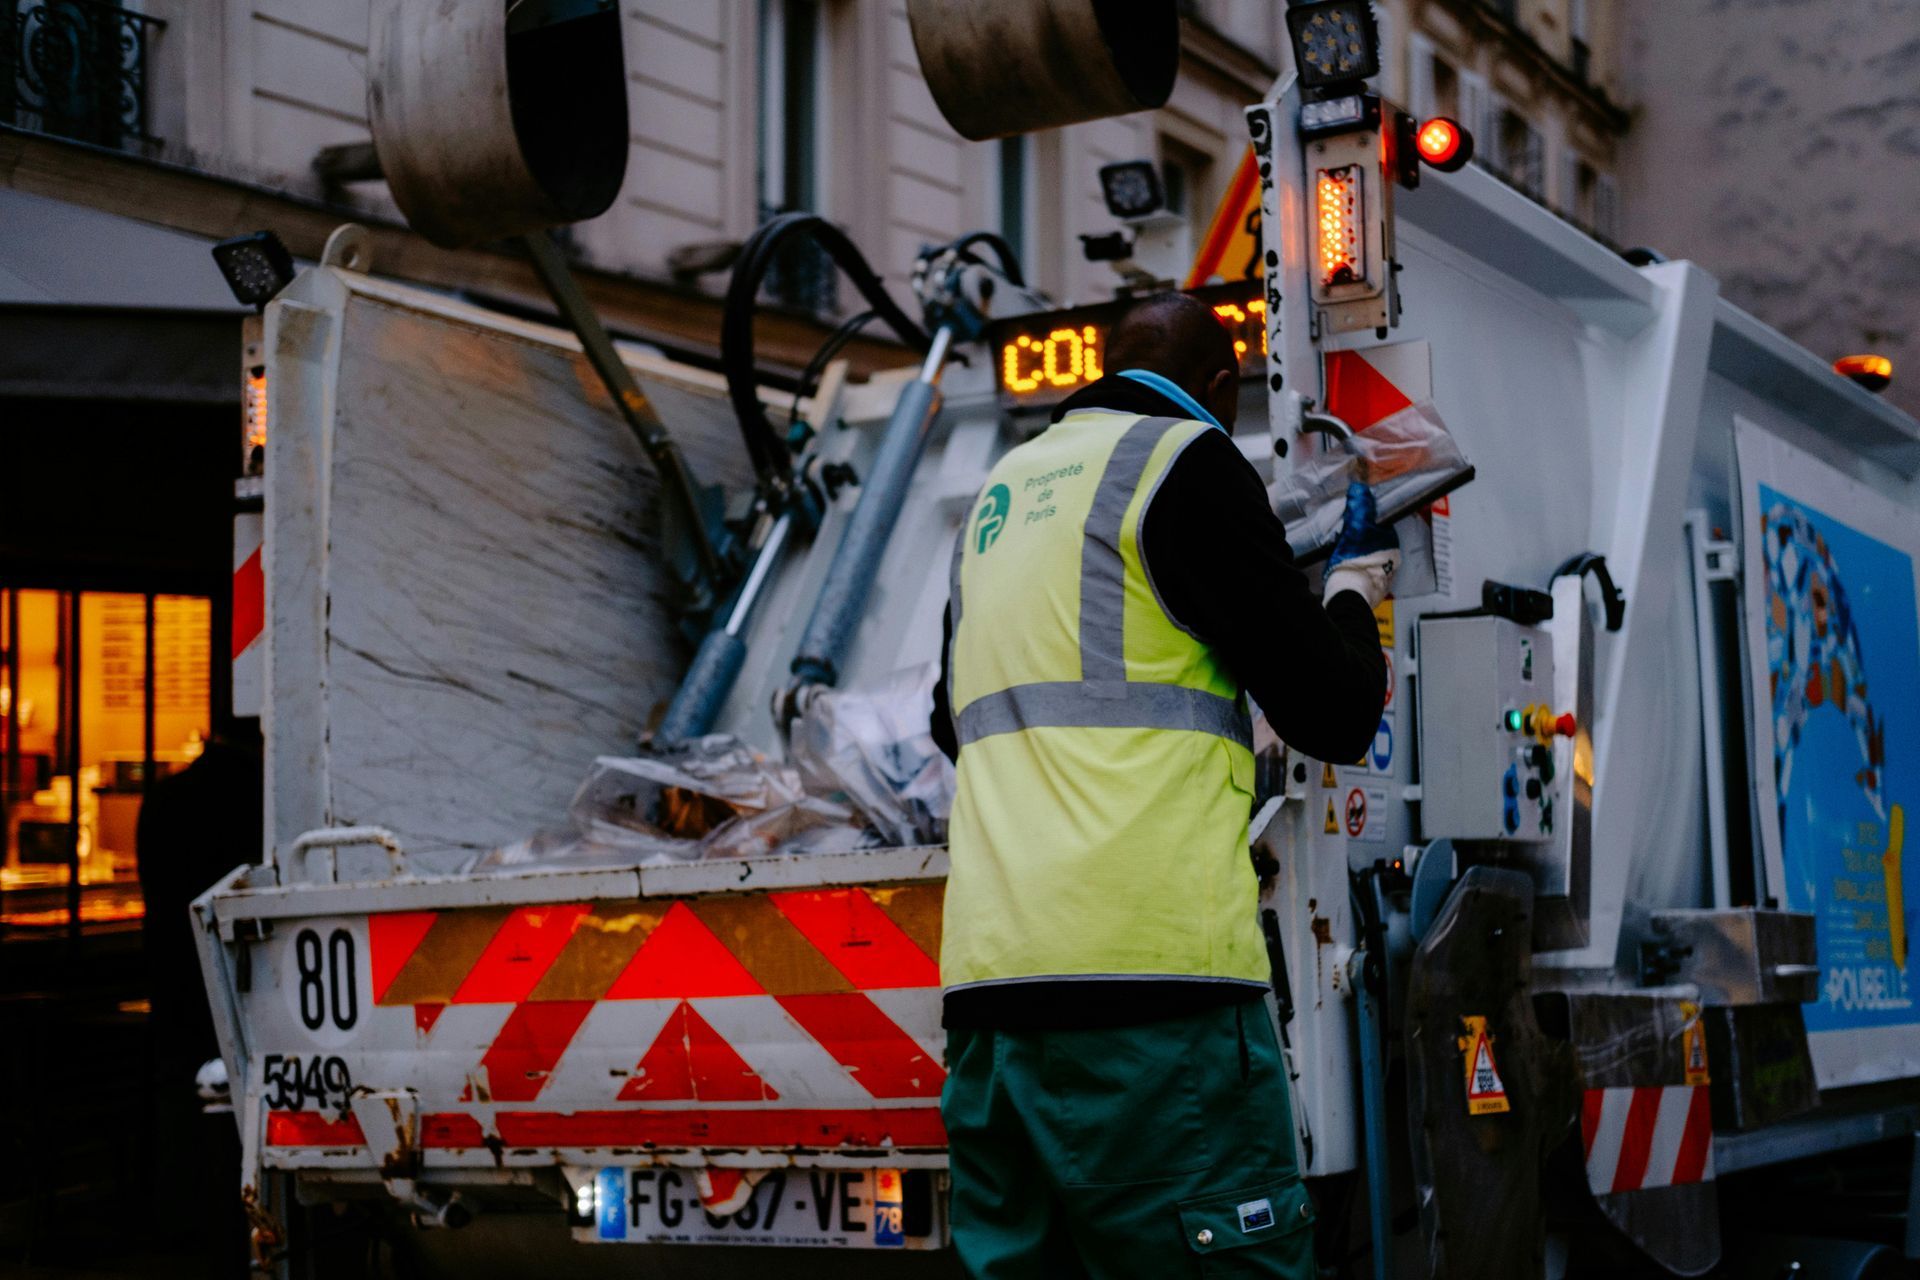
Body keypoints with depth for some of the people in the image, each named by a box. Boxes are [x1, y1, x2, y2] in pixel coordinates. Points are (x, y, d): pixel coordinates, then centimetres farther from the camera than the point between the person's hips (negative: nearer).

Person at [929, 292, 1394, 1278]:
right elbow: (1334, 715, 0)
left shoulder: (1000, 493, 23)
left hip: (985, 976, 8)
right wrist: (1354, 588, 20)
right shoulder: (1187, 461, 1)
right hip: (1149, 979, -7)